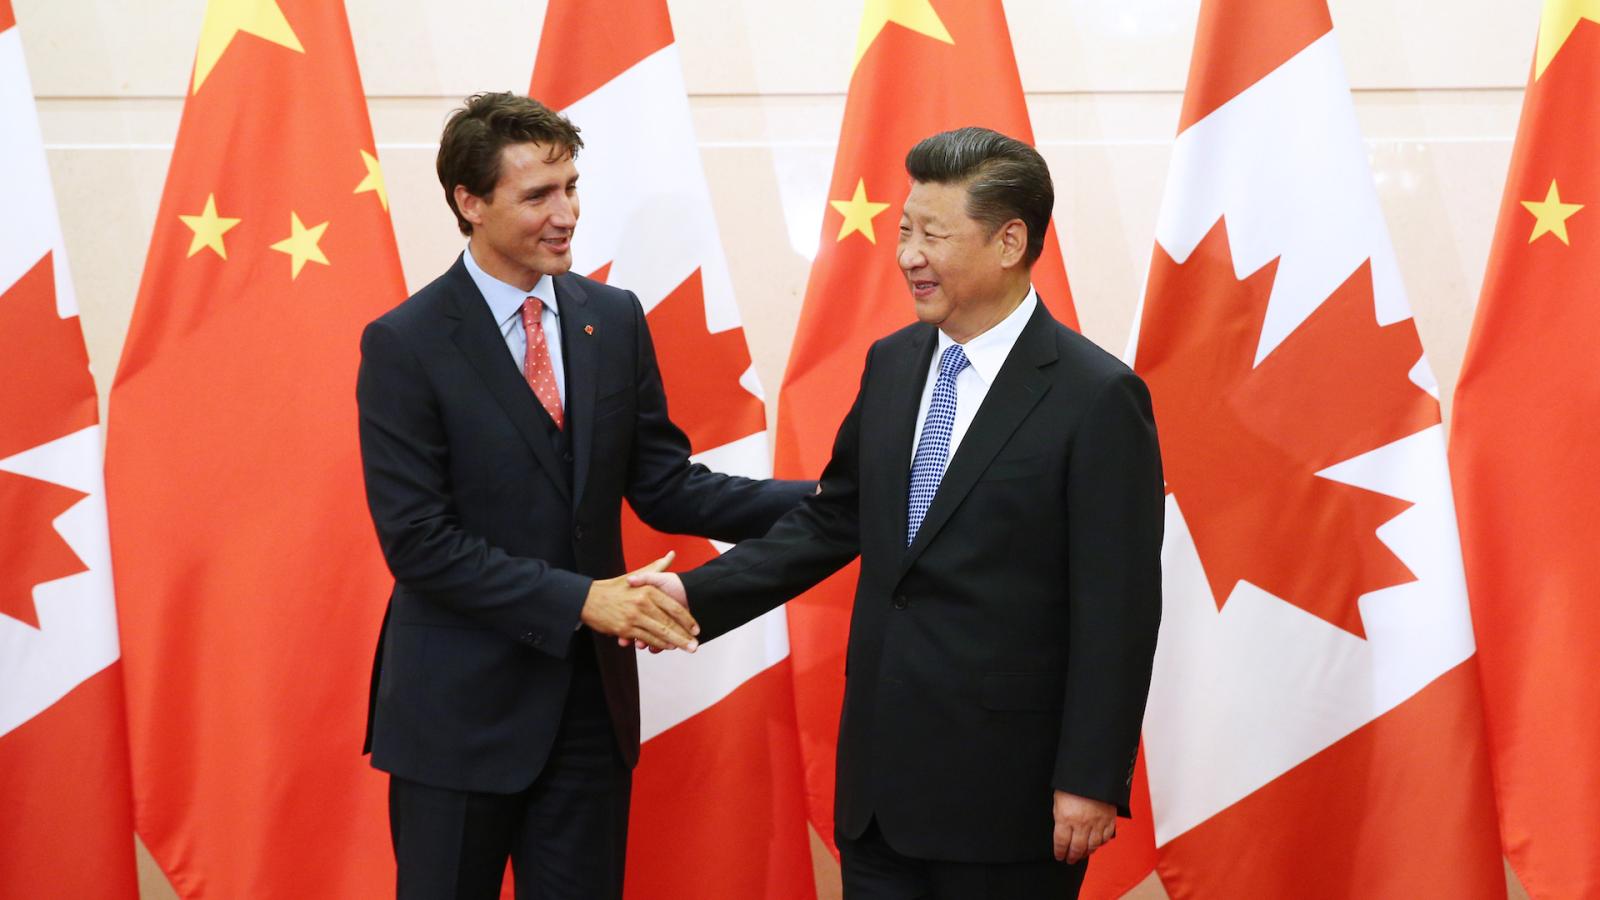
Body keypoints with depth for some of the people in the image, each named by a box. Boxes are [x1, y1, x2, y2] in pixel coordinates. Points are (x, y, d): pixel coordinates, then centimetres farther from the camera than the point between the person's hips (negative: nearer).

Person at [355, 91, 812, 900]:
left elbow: (663, 485, 4)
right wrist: (579, 599, -22)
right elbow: (419, 541, -16)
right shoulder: (405, 345, -11)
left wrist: (815, 501, -9)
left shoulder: (615, 319, 3)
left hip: (590, 698, 4)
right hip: (461, 708, -4)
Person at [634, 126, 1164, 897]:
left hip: (1005, 791, -6)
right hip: (879, 775, 6)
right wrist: (699, 593, 3)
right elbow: (832, 518, 15)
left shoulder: (1097, 398, -13)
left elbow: (1117, 611, -13)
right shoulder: (892, 363, 7)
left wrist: (1091, 781, -14)